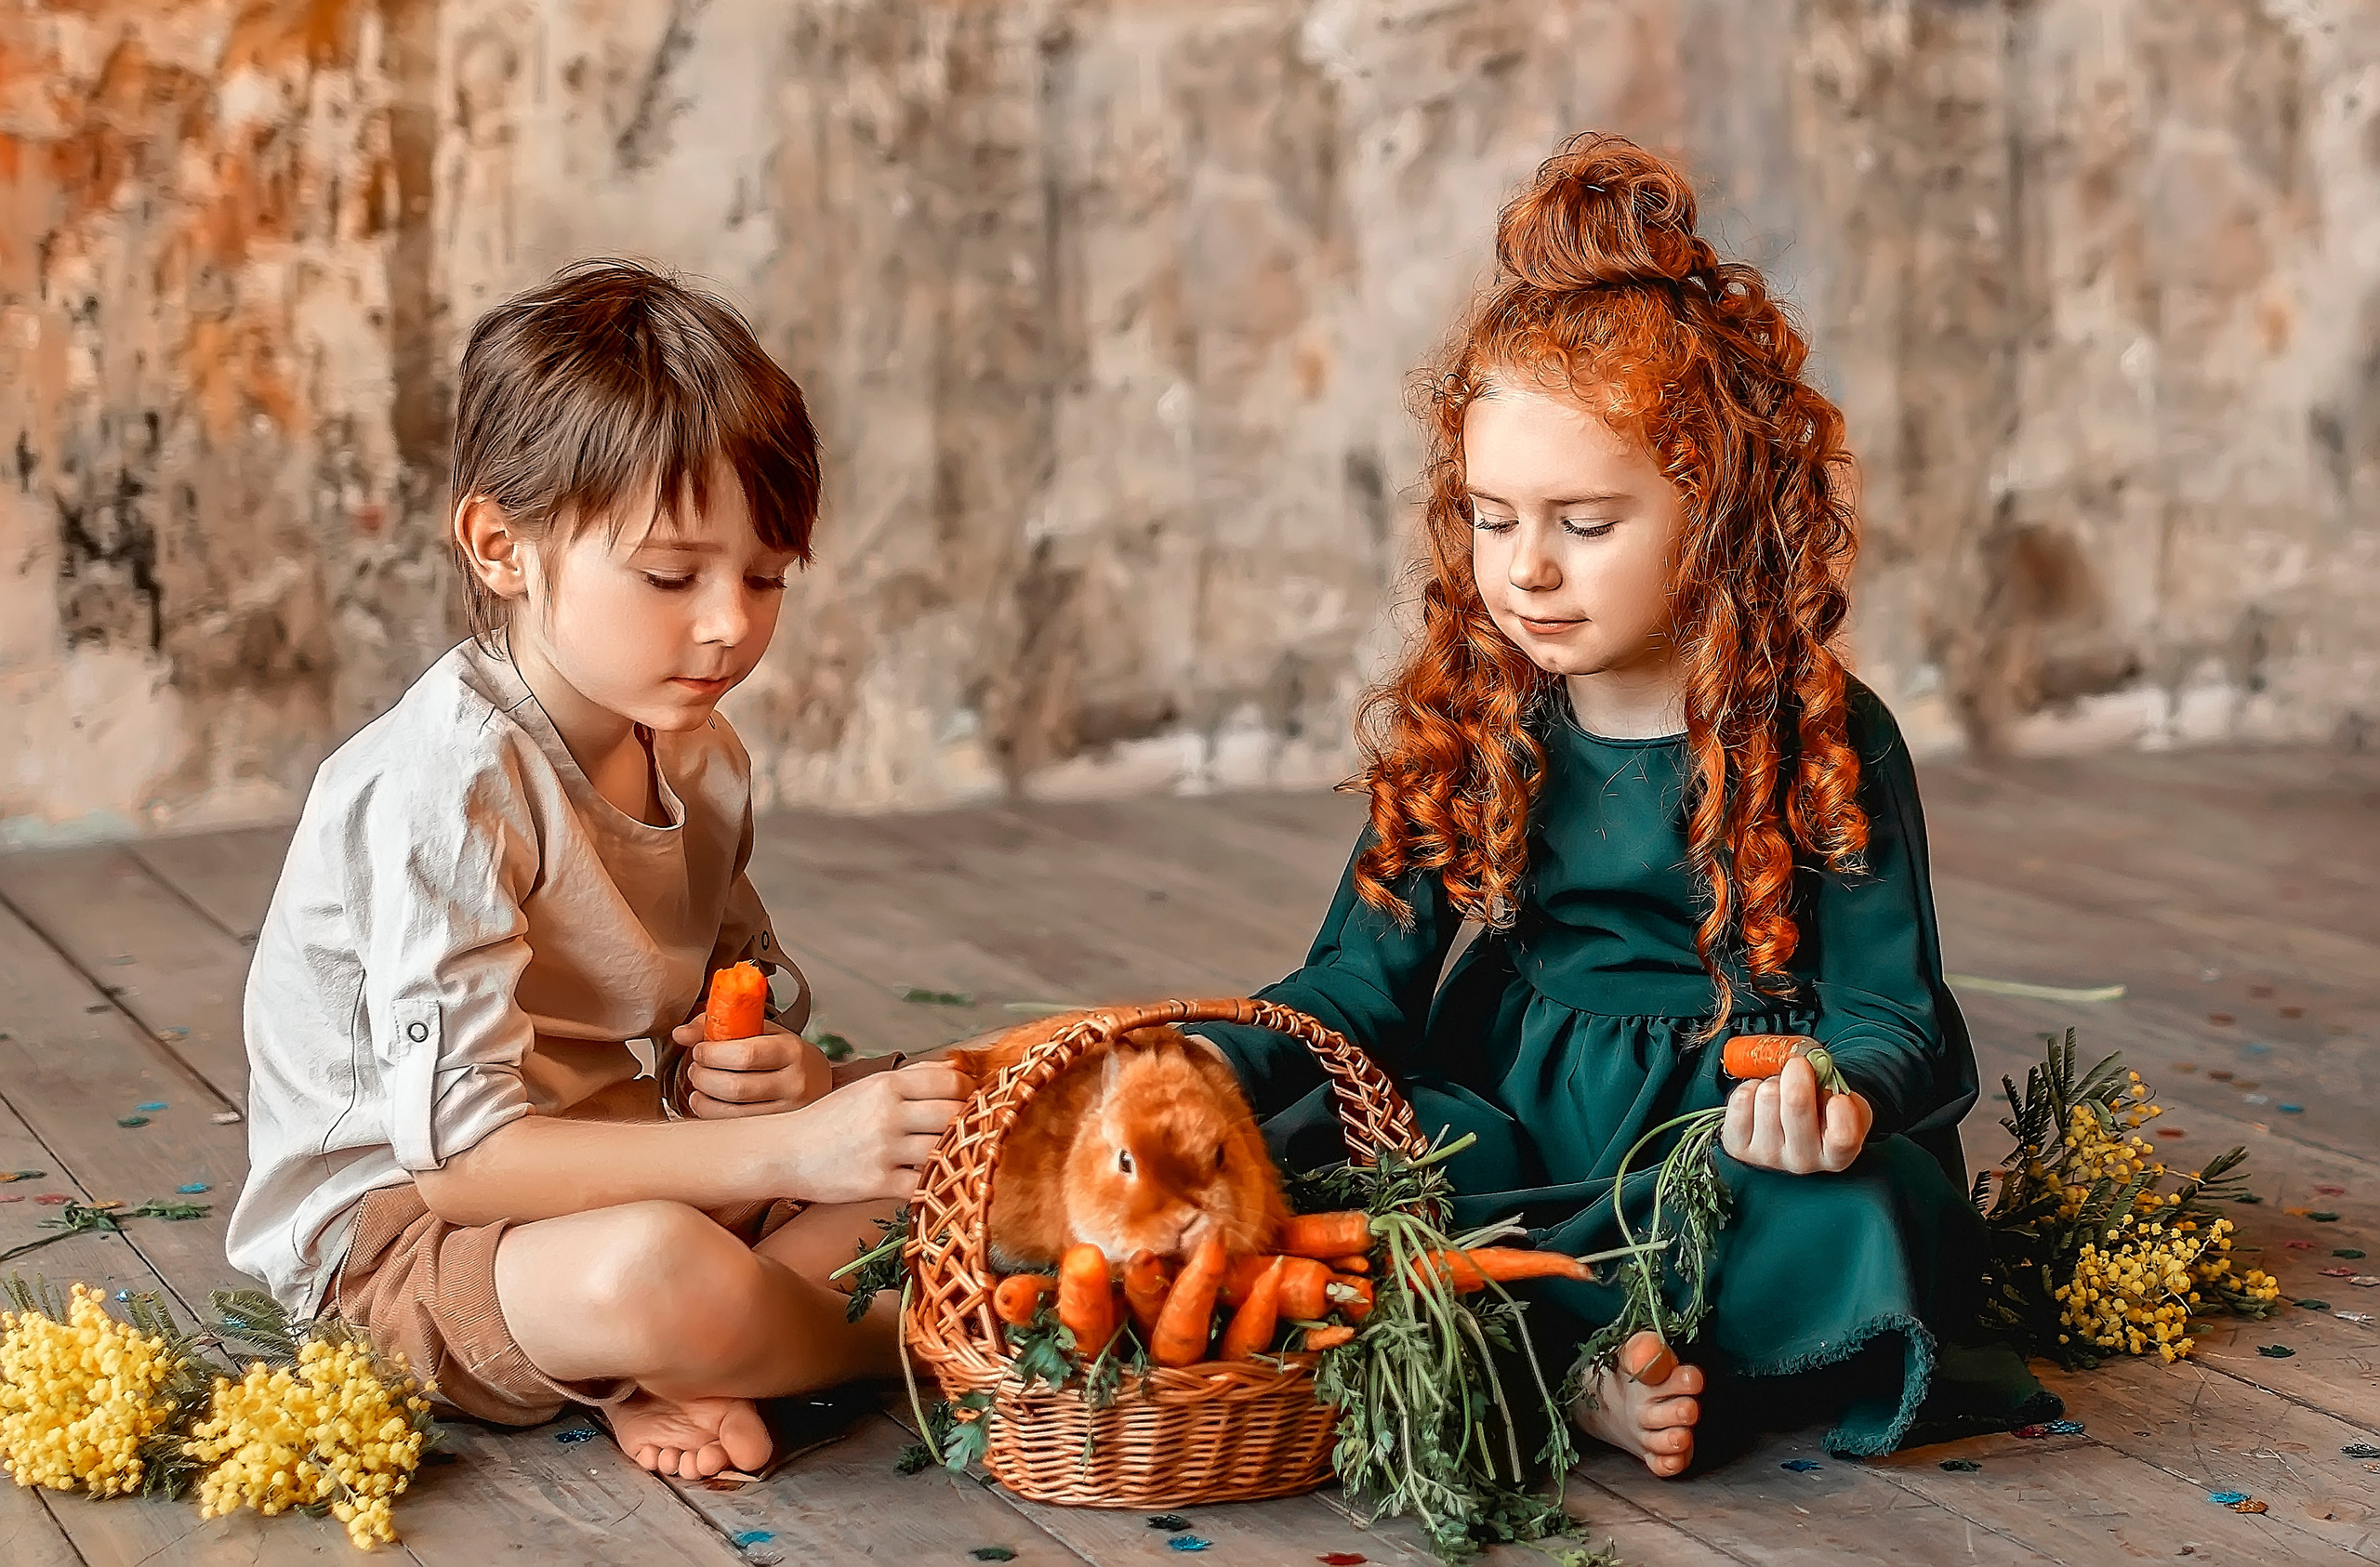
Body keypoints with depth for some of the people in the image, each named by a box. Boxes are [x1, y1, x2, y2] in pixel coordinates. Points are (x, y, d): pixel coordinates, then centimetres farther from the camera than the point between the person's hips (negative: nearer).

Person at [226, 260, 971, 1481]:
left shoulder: (698, 760, 5)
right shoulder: (446, 786, -23)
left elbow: (743, 1000, 19)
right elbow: (462, 1150, -29)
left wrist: (777, 1073, -8)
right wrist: (787, 1152, -32)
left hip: (602, 1174, 9)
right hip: (393, 1230, -9)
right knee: (654, 1268, -39)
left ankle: (670, 1373, -15)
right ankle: (916, 1333, -7)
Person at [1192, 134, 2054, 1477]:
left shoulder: (1825, 739, -6)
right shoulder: (1466, 724, 4)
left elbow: (1887, 1008, -6)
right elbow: (1366, 979, 2)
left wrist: (1840, 1100, -31)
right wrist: (1215, 1063, -20)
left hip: (1727, 1133, -3)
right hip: (1510, 1124, 3)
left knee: (1876, 1219, -37)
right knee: (1291, 1148, -27)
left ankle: (1503, 1337, -27)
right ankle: (1578, 1367, -30)